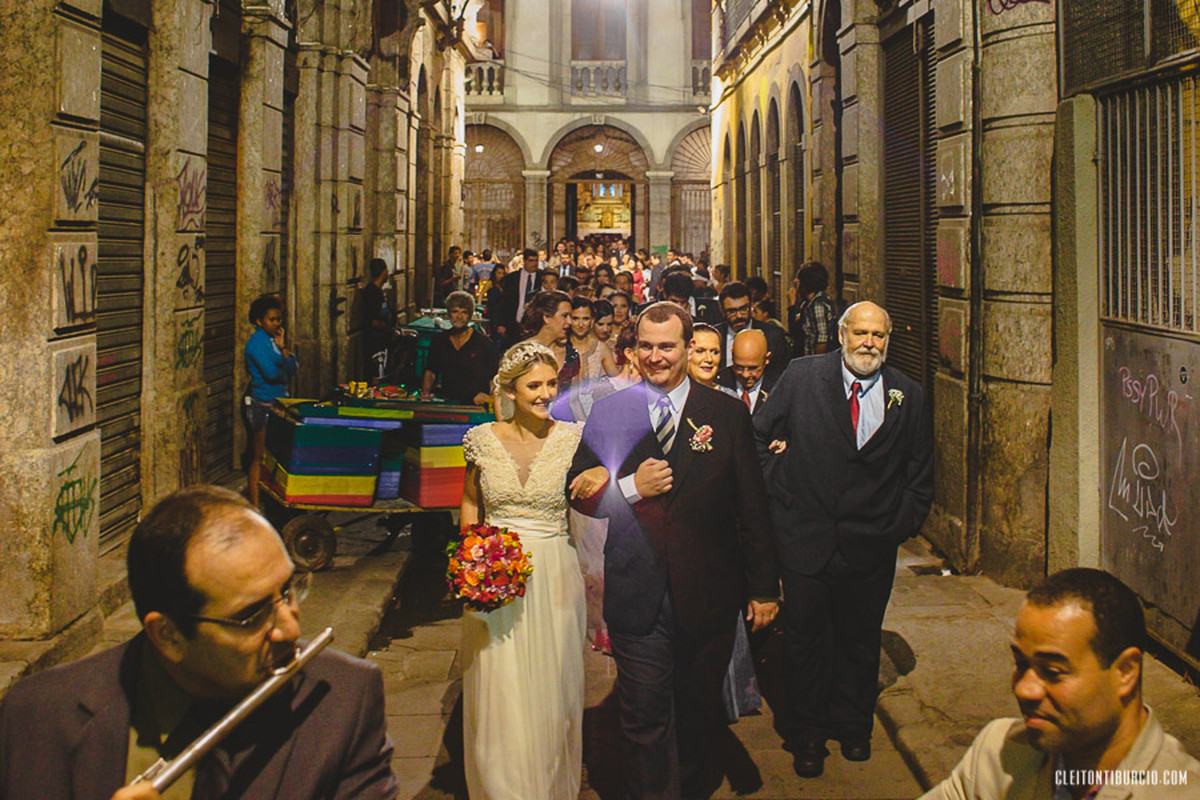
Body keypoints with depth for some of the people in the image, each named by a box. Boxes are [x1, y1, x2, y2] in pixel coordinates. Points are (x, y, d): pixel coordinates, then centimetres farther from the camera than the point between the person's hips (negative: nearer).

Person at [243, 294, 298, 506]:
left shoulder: (274, 339, 13)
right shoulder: (256, 342, -12)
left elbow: (293, 367, 7)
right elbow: (271, 373, -24)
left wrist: (283, 347, -6)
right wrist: (285, 373, -3)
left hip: (279, 400, 8)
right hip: (262, 403, -8)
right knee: (259, 457, -4)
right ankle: (254, 506, 0)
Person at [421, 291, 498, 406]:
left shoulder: (484, 343, 0)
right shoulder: (439, 341, 14)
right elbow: (430, 371, 20)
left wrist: (490, 397, -18)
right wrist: (425, 392, 3)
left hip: (475, 405, -2)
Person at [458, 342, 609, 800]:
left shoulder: (572, 439, -4)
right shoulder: (483, 440, -1)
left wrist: (604, 475, -18)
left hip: (553, 574, 0)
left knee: (551, 689, 9)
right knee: (500, 694, 4)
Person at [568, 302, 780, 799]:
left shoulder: (727, 414, 0)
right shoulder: (609, 413, 2)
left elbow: (753, 507, 0)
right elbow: (579, 493, 3)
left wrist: (764, 586, -1)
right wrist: (629, 488, -16)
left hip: (709, 595, 1)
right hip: (637, 595, 0)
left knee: (702, 715, 17)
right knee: (643, 721, 5)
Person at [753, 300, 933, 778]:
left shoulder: (908, 396, 1)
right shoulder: (802, 376, -3)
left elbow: (920, 473, 10)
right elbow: (759, 437, 4)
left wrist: (904, 524, 3)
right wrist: (776, 493, -2)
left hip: (871, 546, 2)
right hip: (806, 538, -1)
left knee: (859, 643, 15)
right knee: (806, 640, 9)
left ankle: (853, 727, 35)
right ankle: (807, 735, 25)